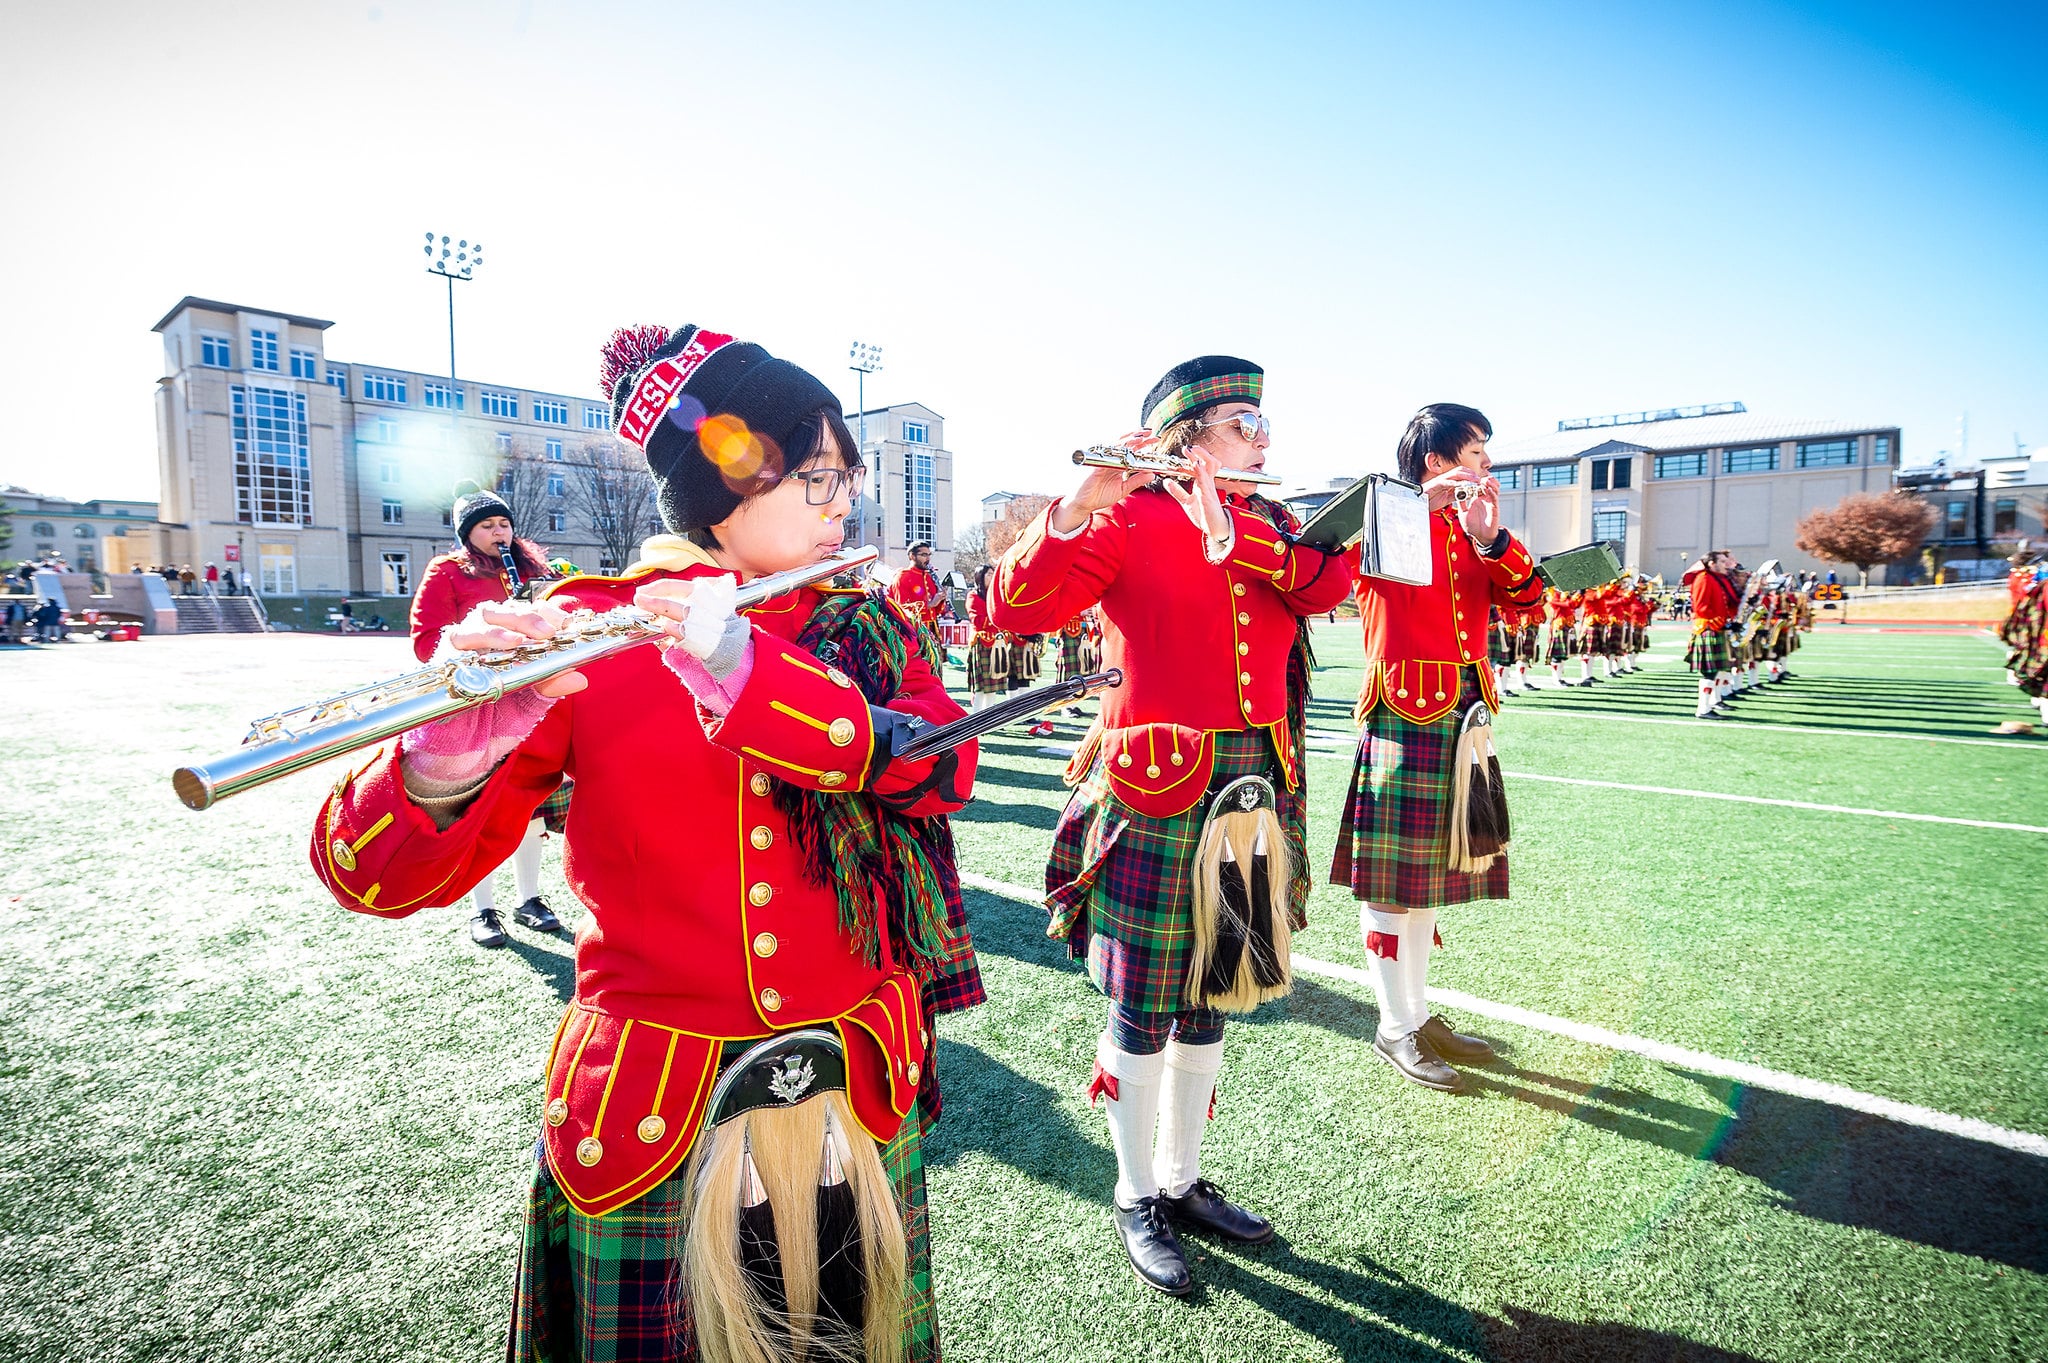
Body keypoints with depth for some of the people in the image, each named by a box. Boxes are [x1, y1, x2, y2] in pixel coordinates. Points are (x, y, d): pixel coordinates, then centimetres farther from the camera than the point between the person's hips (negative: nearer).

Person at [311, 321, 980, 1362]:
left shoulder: (871, 633, 2)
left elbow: (943, 764, -18)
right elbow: (371, 876, -14)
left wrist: (751, 671, -32)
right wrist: (447, 761, -36)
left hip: (862, 1108, 4)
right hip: (650, 1122, -3)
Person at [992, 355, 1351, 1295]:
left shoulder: (1273, 527, 13)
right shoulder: (1128, 520, -6)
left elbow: (1328, 582, -8)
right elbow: (1016, 606, -17)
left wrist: (1230, 532, -20)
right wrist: (1077, 507, -31)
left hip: (1254, 793, 6)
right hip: (1157, 793, -6)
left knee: (1209, 998, 18)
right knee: (1144, 1008, 6)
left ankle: (1183, 1180, 37)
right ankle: (1136, 1199, 28)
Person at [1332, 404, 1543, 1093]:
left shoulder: (1472, 530, 16)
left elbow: (1526, 597, 4)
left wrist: (1490, 536, -12)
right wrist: (1423, 501, -30)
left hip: (1462, 721, 8)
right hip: (1404, 720, -8)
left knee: (1432, 873, 16)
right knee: (1391, 879, 2)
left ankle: (1421, 1011, 30)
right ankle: (1395, 1030, 16)